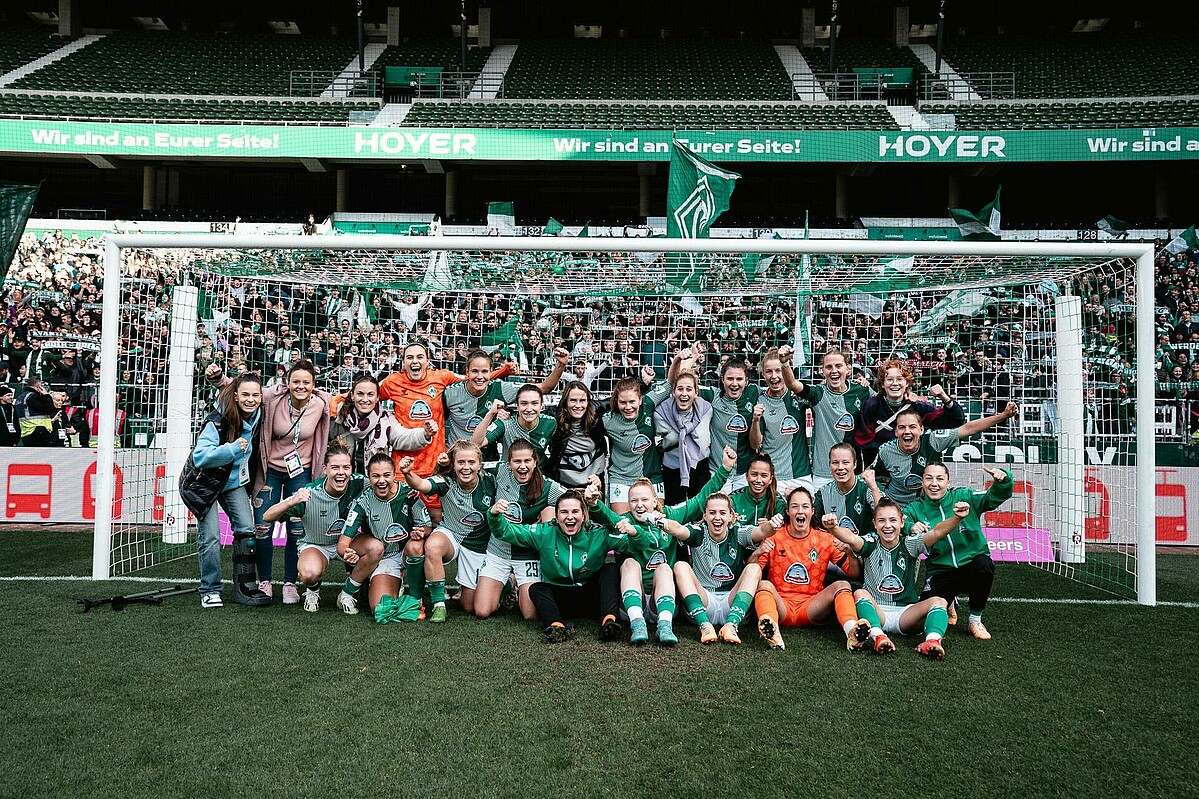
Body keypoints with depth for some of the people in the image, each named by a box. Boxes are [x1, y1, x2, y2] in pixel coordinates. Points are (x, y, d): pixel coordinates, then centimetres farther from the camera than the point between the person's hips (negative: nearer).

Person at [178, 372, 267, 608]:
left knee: (247, 530, -4)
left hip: (234, 482, 5)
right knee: (210, 537, -7)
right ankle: (210, 590, 10)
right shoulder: (217, 421, -27)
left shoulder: (258, 419, -7)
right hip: (204, 482, -5)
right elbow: (199, 457, -34)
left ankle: (245, 586, 6)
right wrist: (233, 449, -41)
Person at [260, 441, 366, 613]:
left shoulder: (357, 484, -20)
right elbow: (267, 517, -24)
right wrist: (292, 501, -45)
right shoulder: (309, 493, -25)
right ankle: (312, 590, 6)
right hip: (316, 544, -2)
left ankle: (347, 593, -2)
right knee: (310, 573, -37)